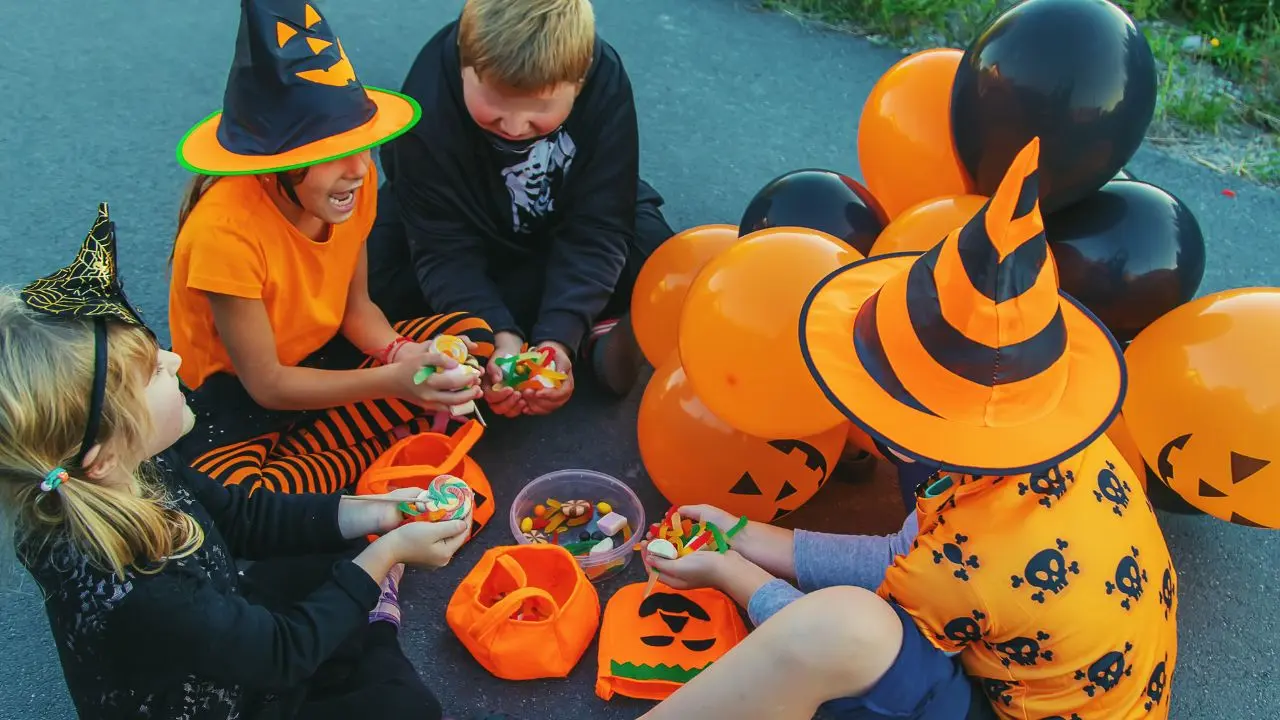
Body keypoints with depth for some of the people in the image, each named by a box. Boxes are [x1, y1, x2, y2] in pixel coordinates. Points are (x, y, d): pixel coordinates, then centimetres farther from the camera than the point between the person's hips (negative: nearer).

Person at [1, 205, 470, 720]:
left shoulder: (139, 470, -18)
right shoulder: (127, 594, -41)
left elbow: (240, 514, -1)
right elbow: (283, 651, -26)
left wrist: (368, 513, -8)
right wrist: (387, 553, -20)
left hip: (224, 627, 8)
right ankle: (374, 637, 9)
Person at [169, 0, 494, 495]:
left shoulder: (354, 180, -15)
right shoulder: (226, 229, -31)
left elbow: (355, 306, -1)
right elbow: (266, 384, -23)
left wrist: (403, 355, -23)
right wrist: (392, 382, -32)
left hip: (324, 357, 6)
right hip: (237, 395, -6)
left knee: (470, 337, -9)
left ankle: (290, 456, -13)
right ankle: (394, 442, -12)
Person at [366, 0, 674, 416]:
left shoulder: (605, 81, -31)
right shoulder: (428, 98, -34)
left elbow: (596, 230, -30)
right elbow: (445, 248, -31)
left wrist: (558, 337, -43)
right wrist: (500, 336, -46)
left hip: (564, 220, 0)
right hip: (465, 221, 1)